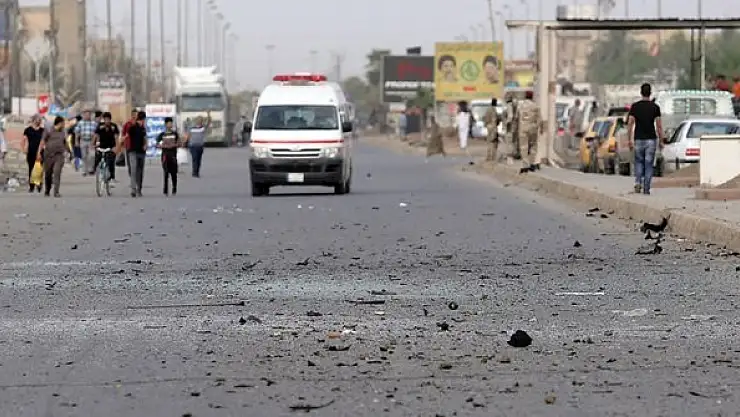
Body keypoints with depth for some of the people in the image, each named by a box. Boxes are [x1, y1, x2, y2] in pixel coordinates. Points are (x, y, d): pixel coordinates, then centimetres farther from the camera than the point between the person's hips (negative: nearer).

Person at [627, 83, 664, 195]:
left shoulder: (635, 106, 0)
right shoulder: (655, 107, -3)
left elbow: (630, 124, -3)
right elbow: (659, 125, -5)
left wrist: (630, 140, 3)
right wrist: (661, 141, 3)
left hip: (638, 139, 1)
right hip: (651, 139, -1)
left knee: (639, 162, 15)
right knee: (648, 164, 5)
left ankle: (638, 182, -6)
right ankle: (646, 189, 2)